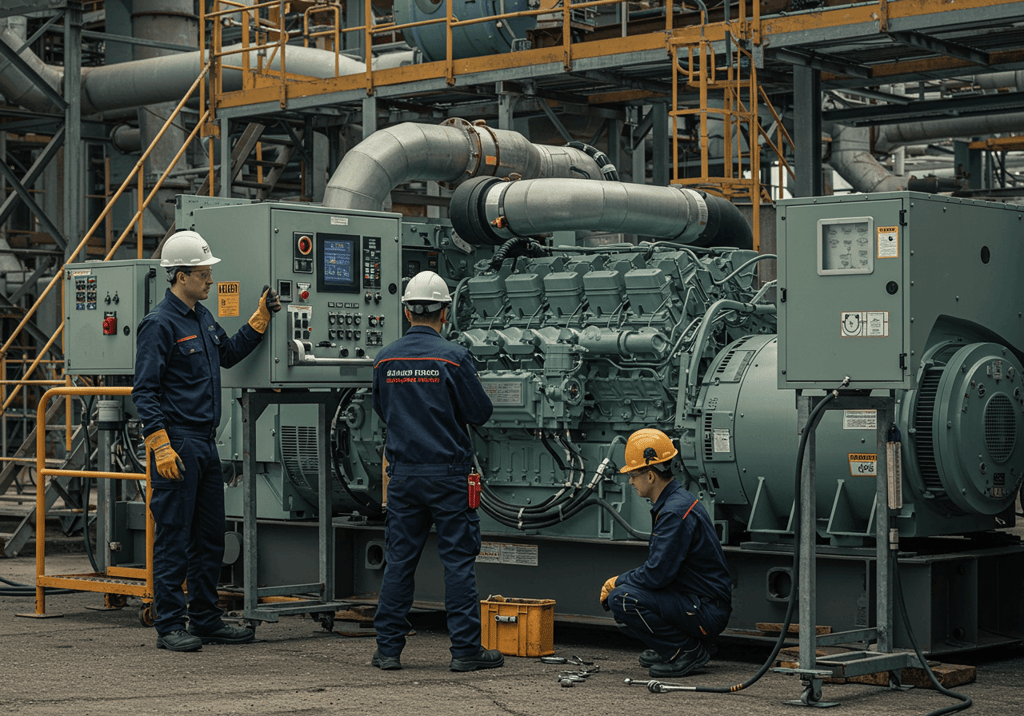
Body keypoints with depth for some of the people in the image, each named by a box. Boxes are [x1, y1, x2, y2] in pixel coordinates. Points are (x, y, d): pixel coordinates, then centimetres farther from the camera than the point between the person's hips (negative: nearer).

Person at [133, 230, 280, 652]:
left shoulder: (203, 317, 14)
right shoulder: (161, 324, -13)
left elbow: (228, 355, 31)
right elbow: (145, 391, -15)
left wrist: (261, 319, 20)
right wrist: (161, 446, -21)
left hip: (206, 443, 9)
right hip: (177, 445, -9)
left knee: (210, 537, 13)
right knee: (174, 538, -4)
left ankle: (206, 619, 22)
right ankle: (170, 626, 2)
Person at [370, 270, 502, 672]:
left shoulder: (385, 359, 2)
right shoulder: (453, 357, -11)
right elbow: (480, 413, -6)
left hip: (403, 472, 4)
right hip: (448, 473, -4)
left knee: (399, 560, 8)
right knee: (458, 560, 1)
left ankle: (388, 648, 10)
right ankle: (465, 650, 2)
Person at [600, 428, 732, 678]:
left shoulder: (676, 512, -21)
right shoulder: (675, 501, 12)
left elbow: (657, 574, -25)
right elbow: (657, 566, 19)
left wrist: (619, 581, -8)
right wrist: (617, 582, 7)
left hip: (707, 611, -10)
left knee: (622, 599, -24)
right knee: (613, 593, 15)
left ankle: (687, 651, -11)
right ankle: (667, 648, 16)